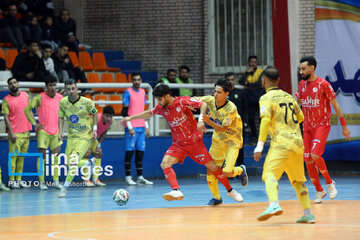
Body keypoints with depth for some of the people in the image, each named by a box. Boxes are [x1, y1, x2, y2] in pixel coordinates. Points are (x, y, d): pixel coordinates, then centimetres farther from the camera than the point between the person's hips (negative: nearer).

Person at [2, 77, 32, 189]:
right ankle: (11, 181, -3)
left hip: (26, 131, 5)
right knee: (13, 156, -6)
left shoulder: (25, 95, 10)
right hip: (15, 133, -5)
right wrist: (11, 133, -14)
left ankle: (19, 180, 13)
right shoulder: (6, 100, -5)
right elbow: (6, 117, -8)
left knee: (22, 157, 8)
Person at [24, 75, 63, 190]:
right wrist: (34, 123, -8)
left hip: (55, 132, 4)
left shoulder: (60, 98, 5)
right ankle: (41, 182, 1)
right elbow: (27, 110, -4)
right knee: (42, 156, -3)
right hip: (43, 131, -4)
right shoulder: (39, 97, -8)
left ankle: (56, 181, 10)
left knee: (56, 156, 4)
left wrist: (60, 130, 14)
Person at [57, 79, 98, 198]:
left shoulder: (87, 102, -15)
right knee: (69, 163, 2)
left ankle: (65, 187, -6)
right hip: (72, 136, 5)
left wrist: (94, 129, -7)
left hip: (85, 136, -5)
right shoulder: (63, 102, -6)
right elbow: (61, 117, 9)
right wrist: (60, 131, -5)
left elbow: (95, 113, 1)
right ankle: (89, 163, 32)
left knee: (73, 161, -18)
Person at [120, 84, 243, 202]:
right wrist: (130, 118, 24)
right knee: (165, 164, -21)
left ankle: (230, 190, 16)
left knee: (212, 166, -3)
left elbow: (203, 104, -12)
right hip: (178, 144, 4)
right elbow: (149, 113, 20)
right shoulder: (161, 108, 1)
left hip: (195, 141, -4)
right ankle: (176, 191, -33)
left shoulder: (183, 101, -15)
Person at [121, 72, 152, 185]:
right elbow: (124, 112, -8)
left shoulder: (142, 92, 15)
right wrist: (130, 127, -14)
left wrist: (146, 127, 18)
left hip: (141, 127, 6)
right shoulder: (128, 92, -5)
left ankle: (140, 177, 10)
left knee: (140, 152, 6)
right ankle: (128, 177, 0)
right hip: (131, 128, -6)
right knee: (129, 152, -4)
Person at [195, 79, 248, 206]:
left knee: (227, 172, -16)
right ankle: (216, 198, 18)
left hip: (232, 141, -5)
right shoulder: (210, 100, -11)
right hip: (217, 140, 5)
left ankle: (241, 170, 20)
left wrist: (208, 121, -40)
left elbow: (223, 128, -27)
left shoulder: (231, 109, -26)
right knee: (210, 169, -1)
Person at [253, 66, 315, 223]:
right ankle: (308, 213, 18)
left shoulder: (266, 98, -1)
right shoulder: (288, 96, 19)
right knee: (298, 180, 20)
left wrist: (260, 145, -18)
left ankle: (274, 204, -42)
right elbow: (300, 117, 30)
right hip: (298, 142, 7)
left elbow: (266, 120, -15)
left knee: (269, 175, -17)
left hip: (281, 142, -7)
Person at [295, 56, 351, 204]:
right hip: (307, 126, 6)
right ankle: (319, 190, 16)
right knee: (308, 160, 1)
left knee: (315, 155, -21)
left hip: (322, 125, -6)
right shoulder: (302, 85, 6)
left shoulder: (323, 84, -11)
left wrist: (344, 126, -3)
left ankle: (329, 182, 2)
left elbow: (335, 104, -5)